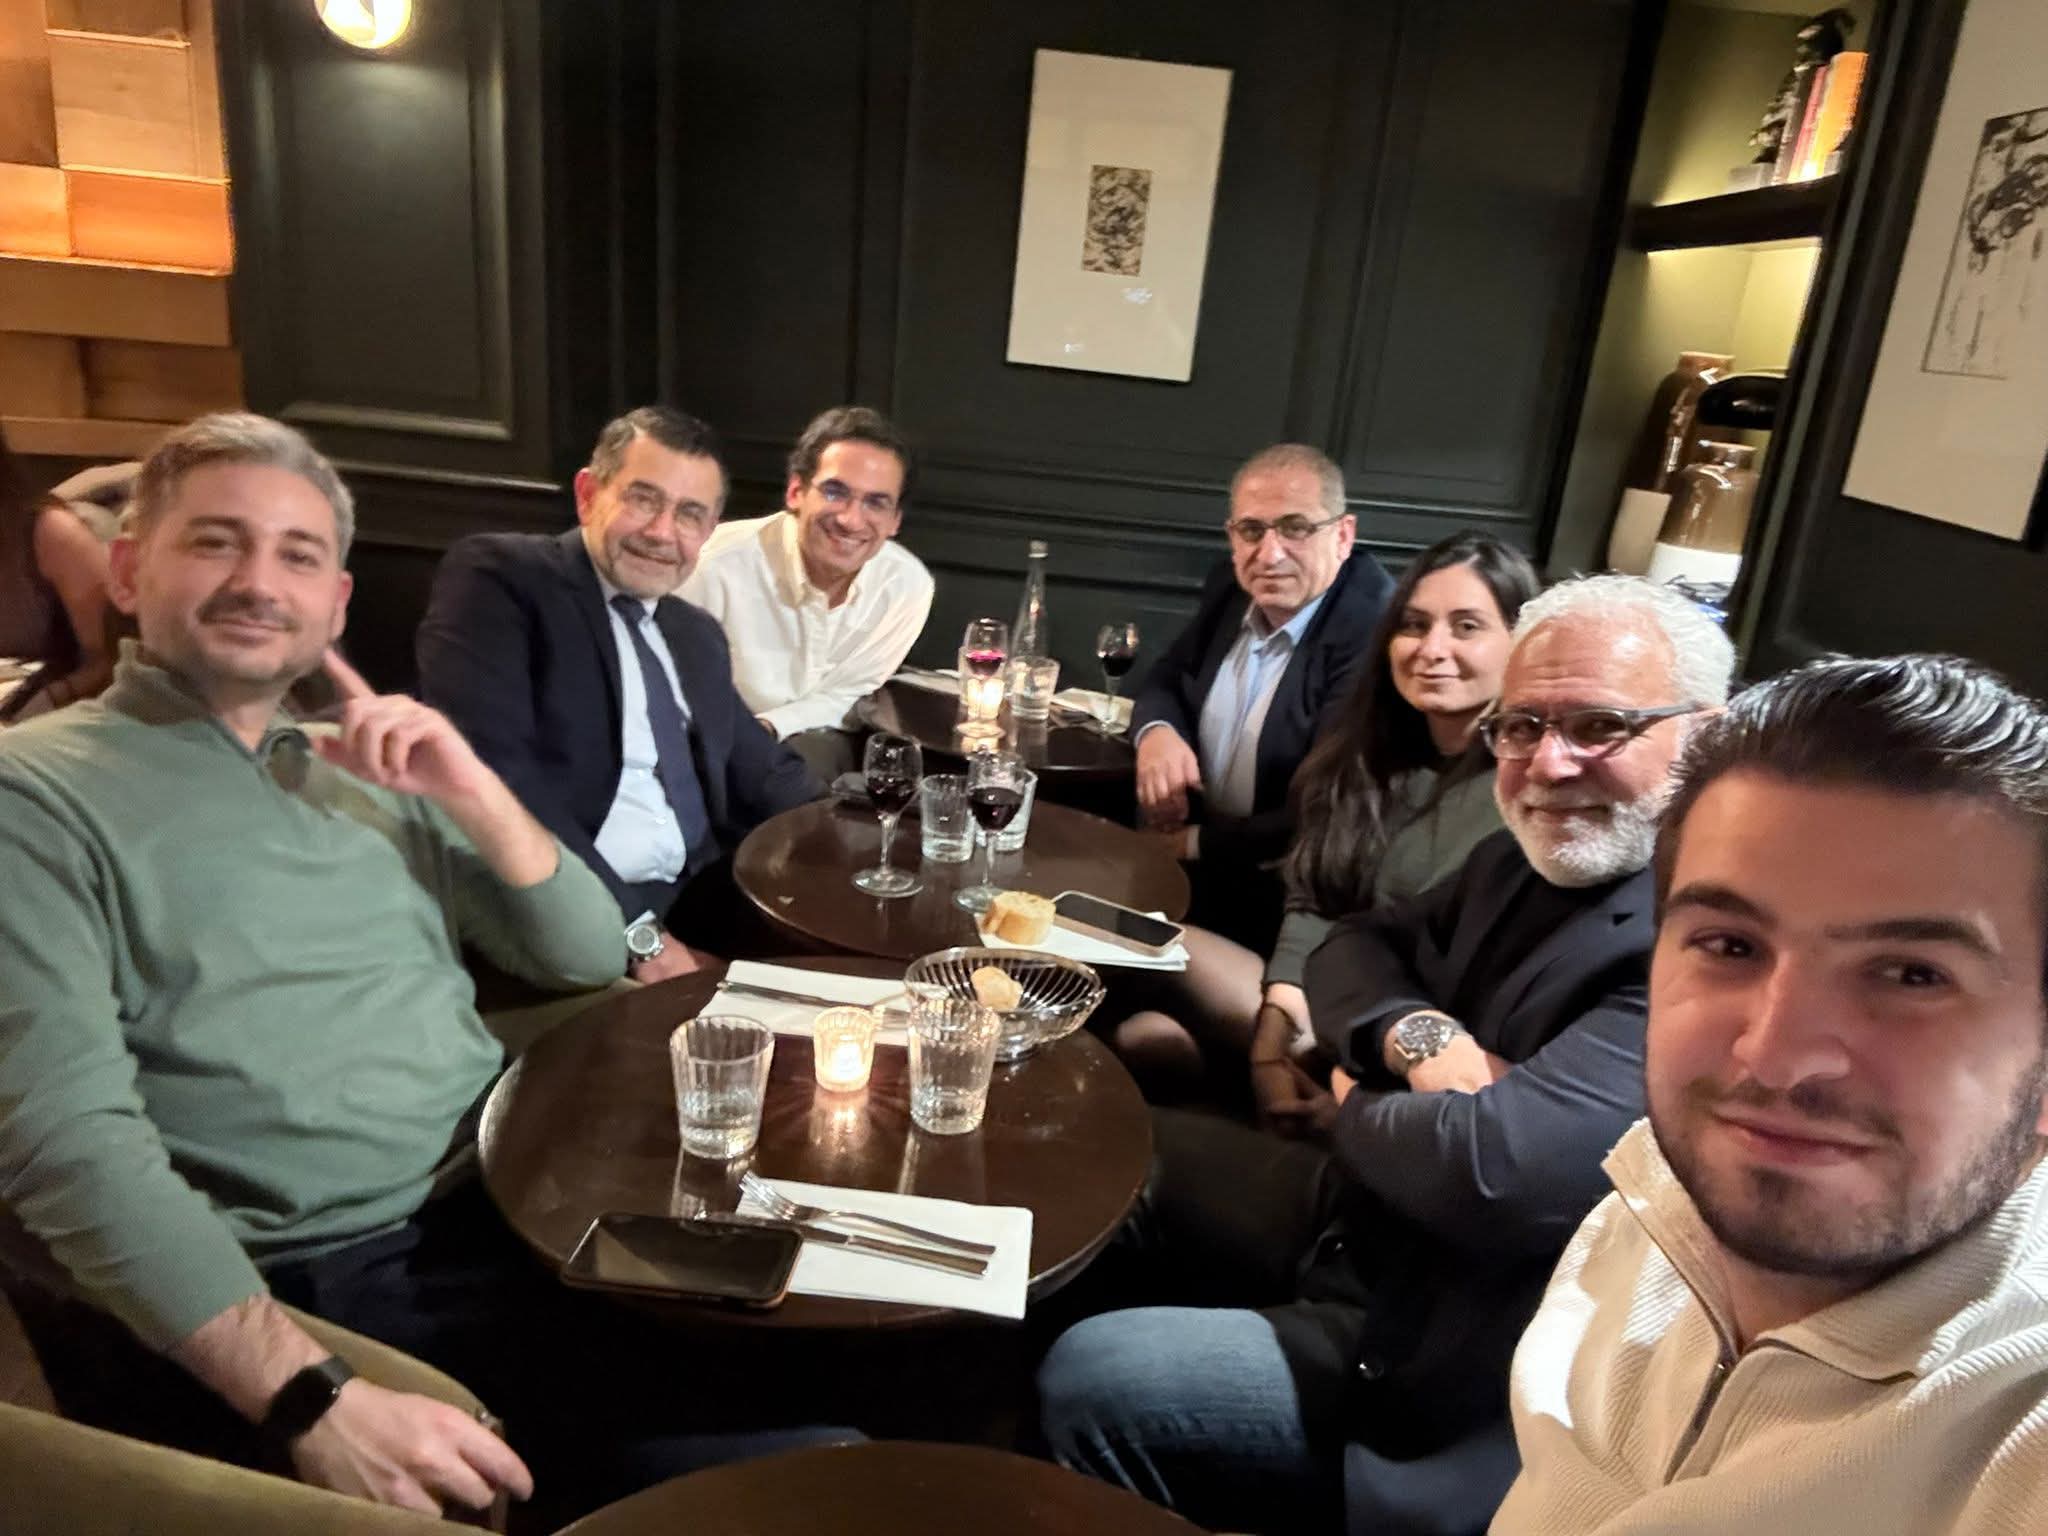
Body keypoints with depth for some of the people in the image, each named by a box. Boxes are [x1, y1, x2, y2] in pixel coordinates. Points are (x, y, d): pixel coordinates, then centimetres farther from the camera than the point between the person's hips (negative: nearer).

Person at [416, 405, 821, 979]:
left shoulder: (698, 636, 21)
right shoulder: (498, 576, -3)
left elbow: (764, 772, 24)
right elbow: (483, 765, -16)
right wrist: (629, 928, -21)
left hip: (697, 903, 7)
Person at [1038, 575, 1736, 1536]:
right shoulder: (1535, 856, 4)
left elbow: (1500, 1170, -35)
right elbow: (1356, 947, 11)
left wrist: (1359, 1109, -11)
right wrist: (1417, 1038, -14)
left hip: (1445, 1350, -9)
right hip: (1363, 1221, 9)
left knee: (1086, 1382, -16)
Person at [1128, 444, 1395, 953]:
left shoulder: (1377, 637, -23)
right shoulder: (1230, 588, 0)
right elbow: (1167, 677, 13)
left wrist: (1197, 844, -16)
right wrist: (1155, 732, -11)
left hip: (1289, 901, -7)